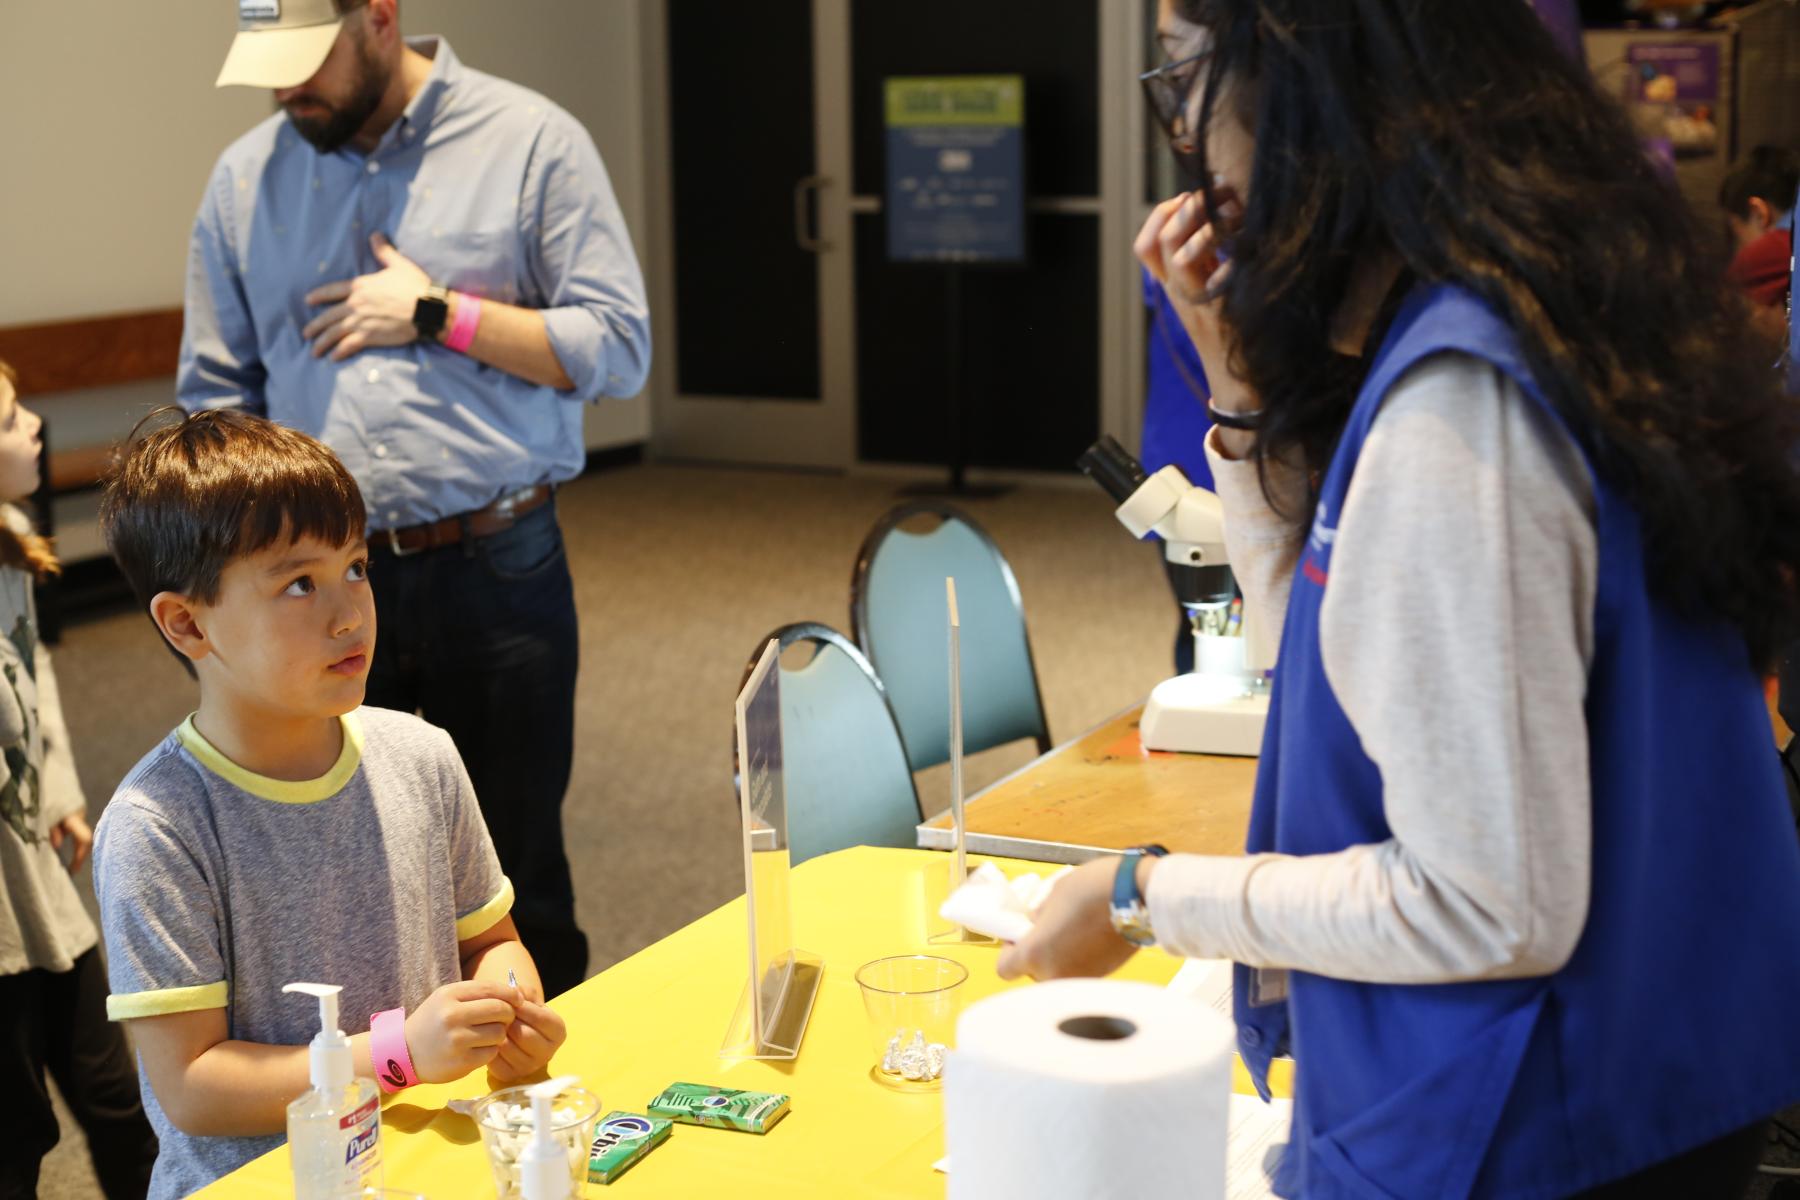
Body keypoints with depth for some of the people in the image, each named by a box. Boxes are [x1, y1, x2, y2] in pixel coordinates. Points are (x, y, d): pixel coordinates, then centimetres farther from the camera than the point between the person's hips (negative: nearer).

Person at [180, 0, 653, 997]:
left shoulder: (532, 143, -1)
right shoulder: (246, 178, 9)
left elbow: (619, 351, -4)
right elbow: (216, 395, 12)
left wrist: (437, 313, -11)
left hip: (496, 572, -3)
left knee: (519, 873, 9)